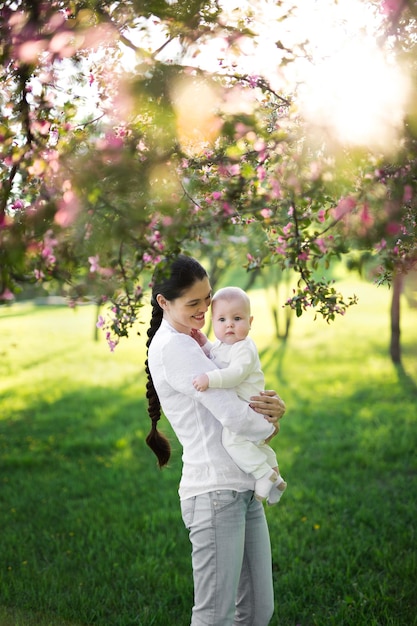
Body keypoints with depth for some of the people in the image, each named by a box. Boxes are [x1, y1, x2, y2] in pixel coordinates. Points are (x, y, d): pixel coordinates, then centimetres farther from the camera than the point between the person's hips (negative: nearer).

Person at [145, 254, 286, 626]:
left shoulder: (192, 344, 18)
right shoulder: (172, 347, -12)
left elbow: (247, 399, 16)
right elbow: (231, 414, -19)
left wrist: (273, 407, -7)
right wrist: (271, 425, 1)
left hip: (245, 489, 9)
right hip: (215, 492, -9)